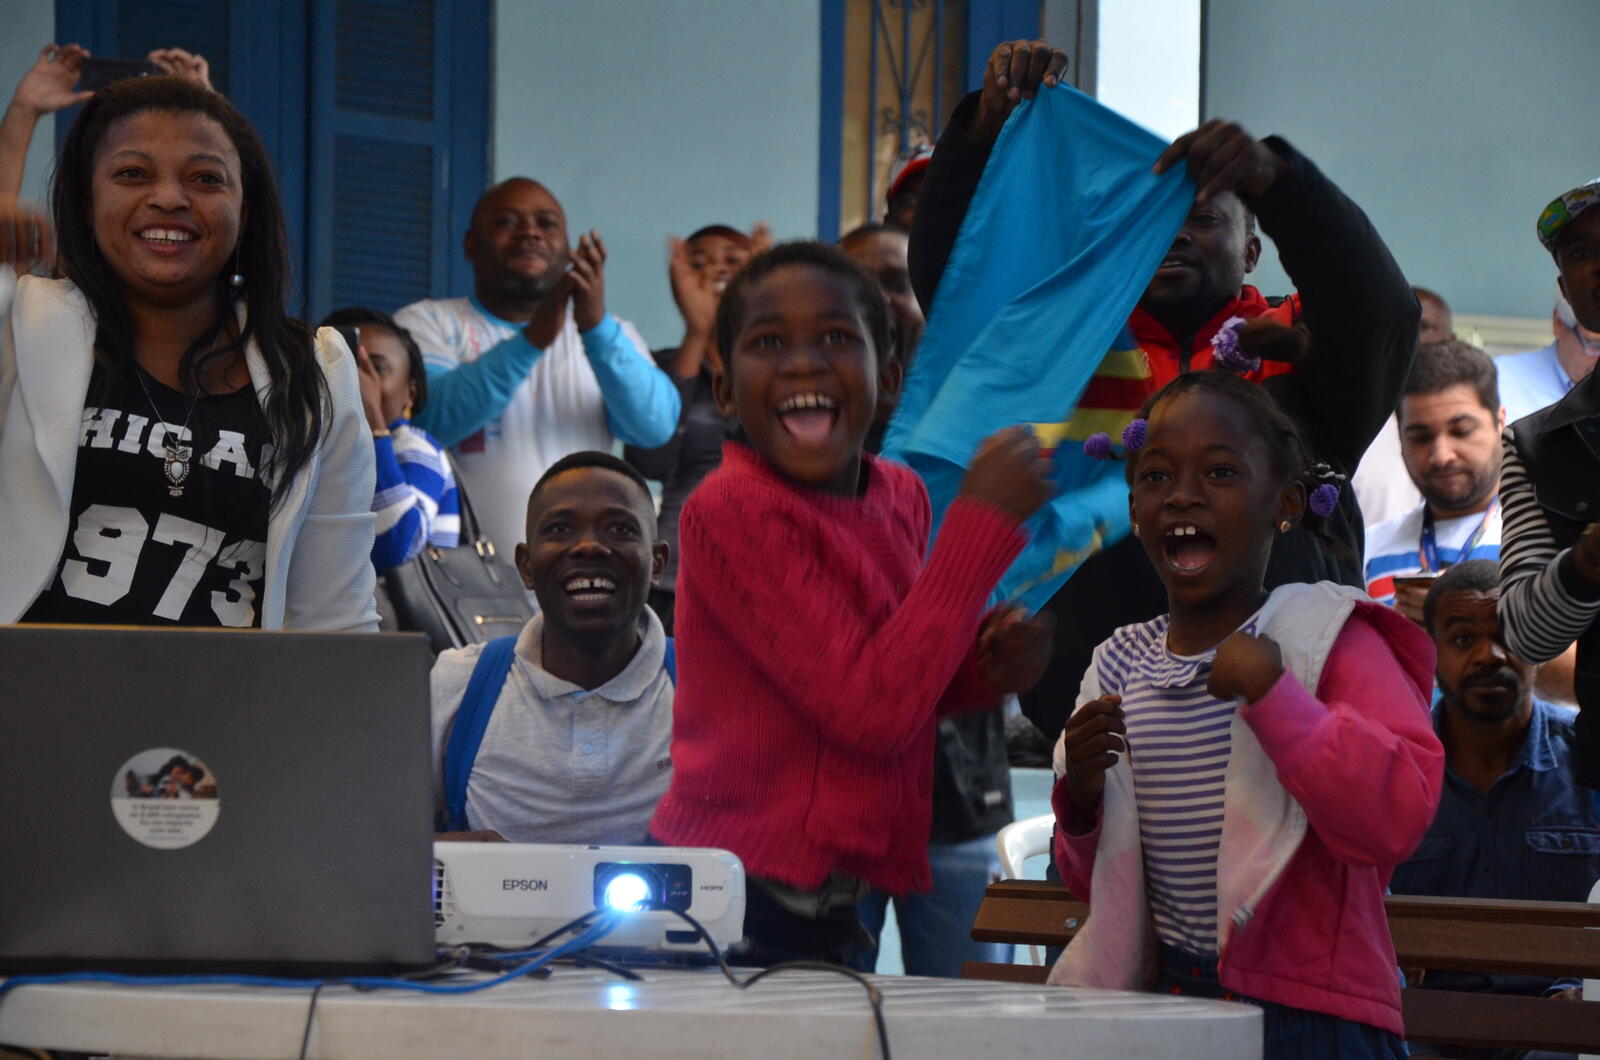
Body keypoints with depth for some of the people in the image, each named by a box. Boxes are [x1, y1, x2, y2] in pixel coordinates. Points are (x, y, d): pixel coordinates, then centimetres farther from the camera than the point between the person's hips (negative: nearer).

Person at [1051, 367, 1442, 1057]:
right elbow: (1093, 881, 18)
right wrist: (1080, 798, -3)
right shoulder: (1121, 666, 11)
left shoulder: (1327, 642, -4)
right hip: (1159, 998, 5)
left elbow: (1397, 818, -21)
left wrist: (1272, 691, -23)